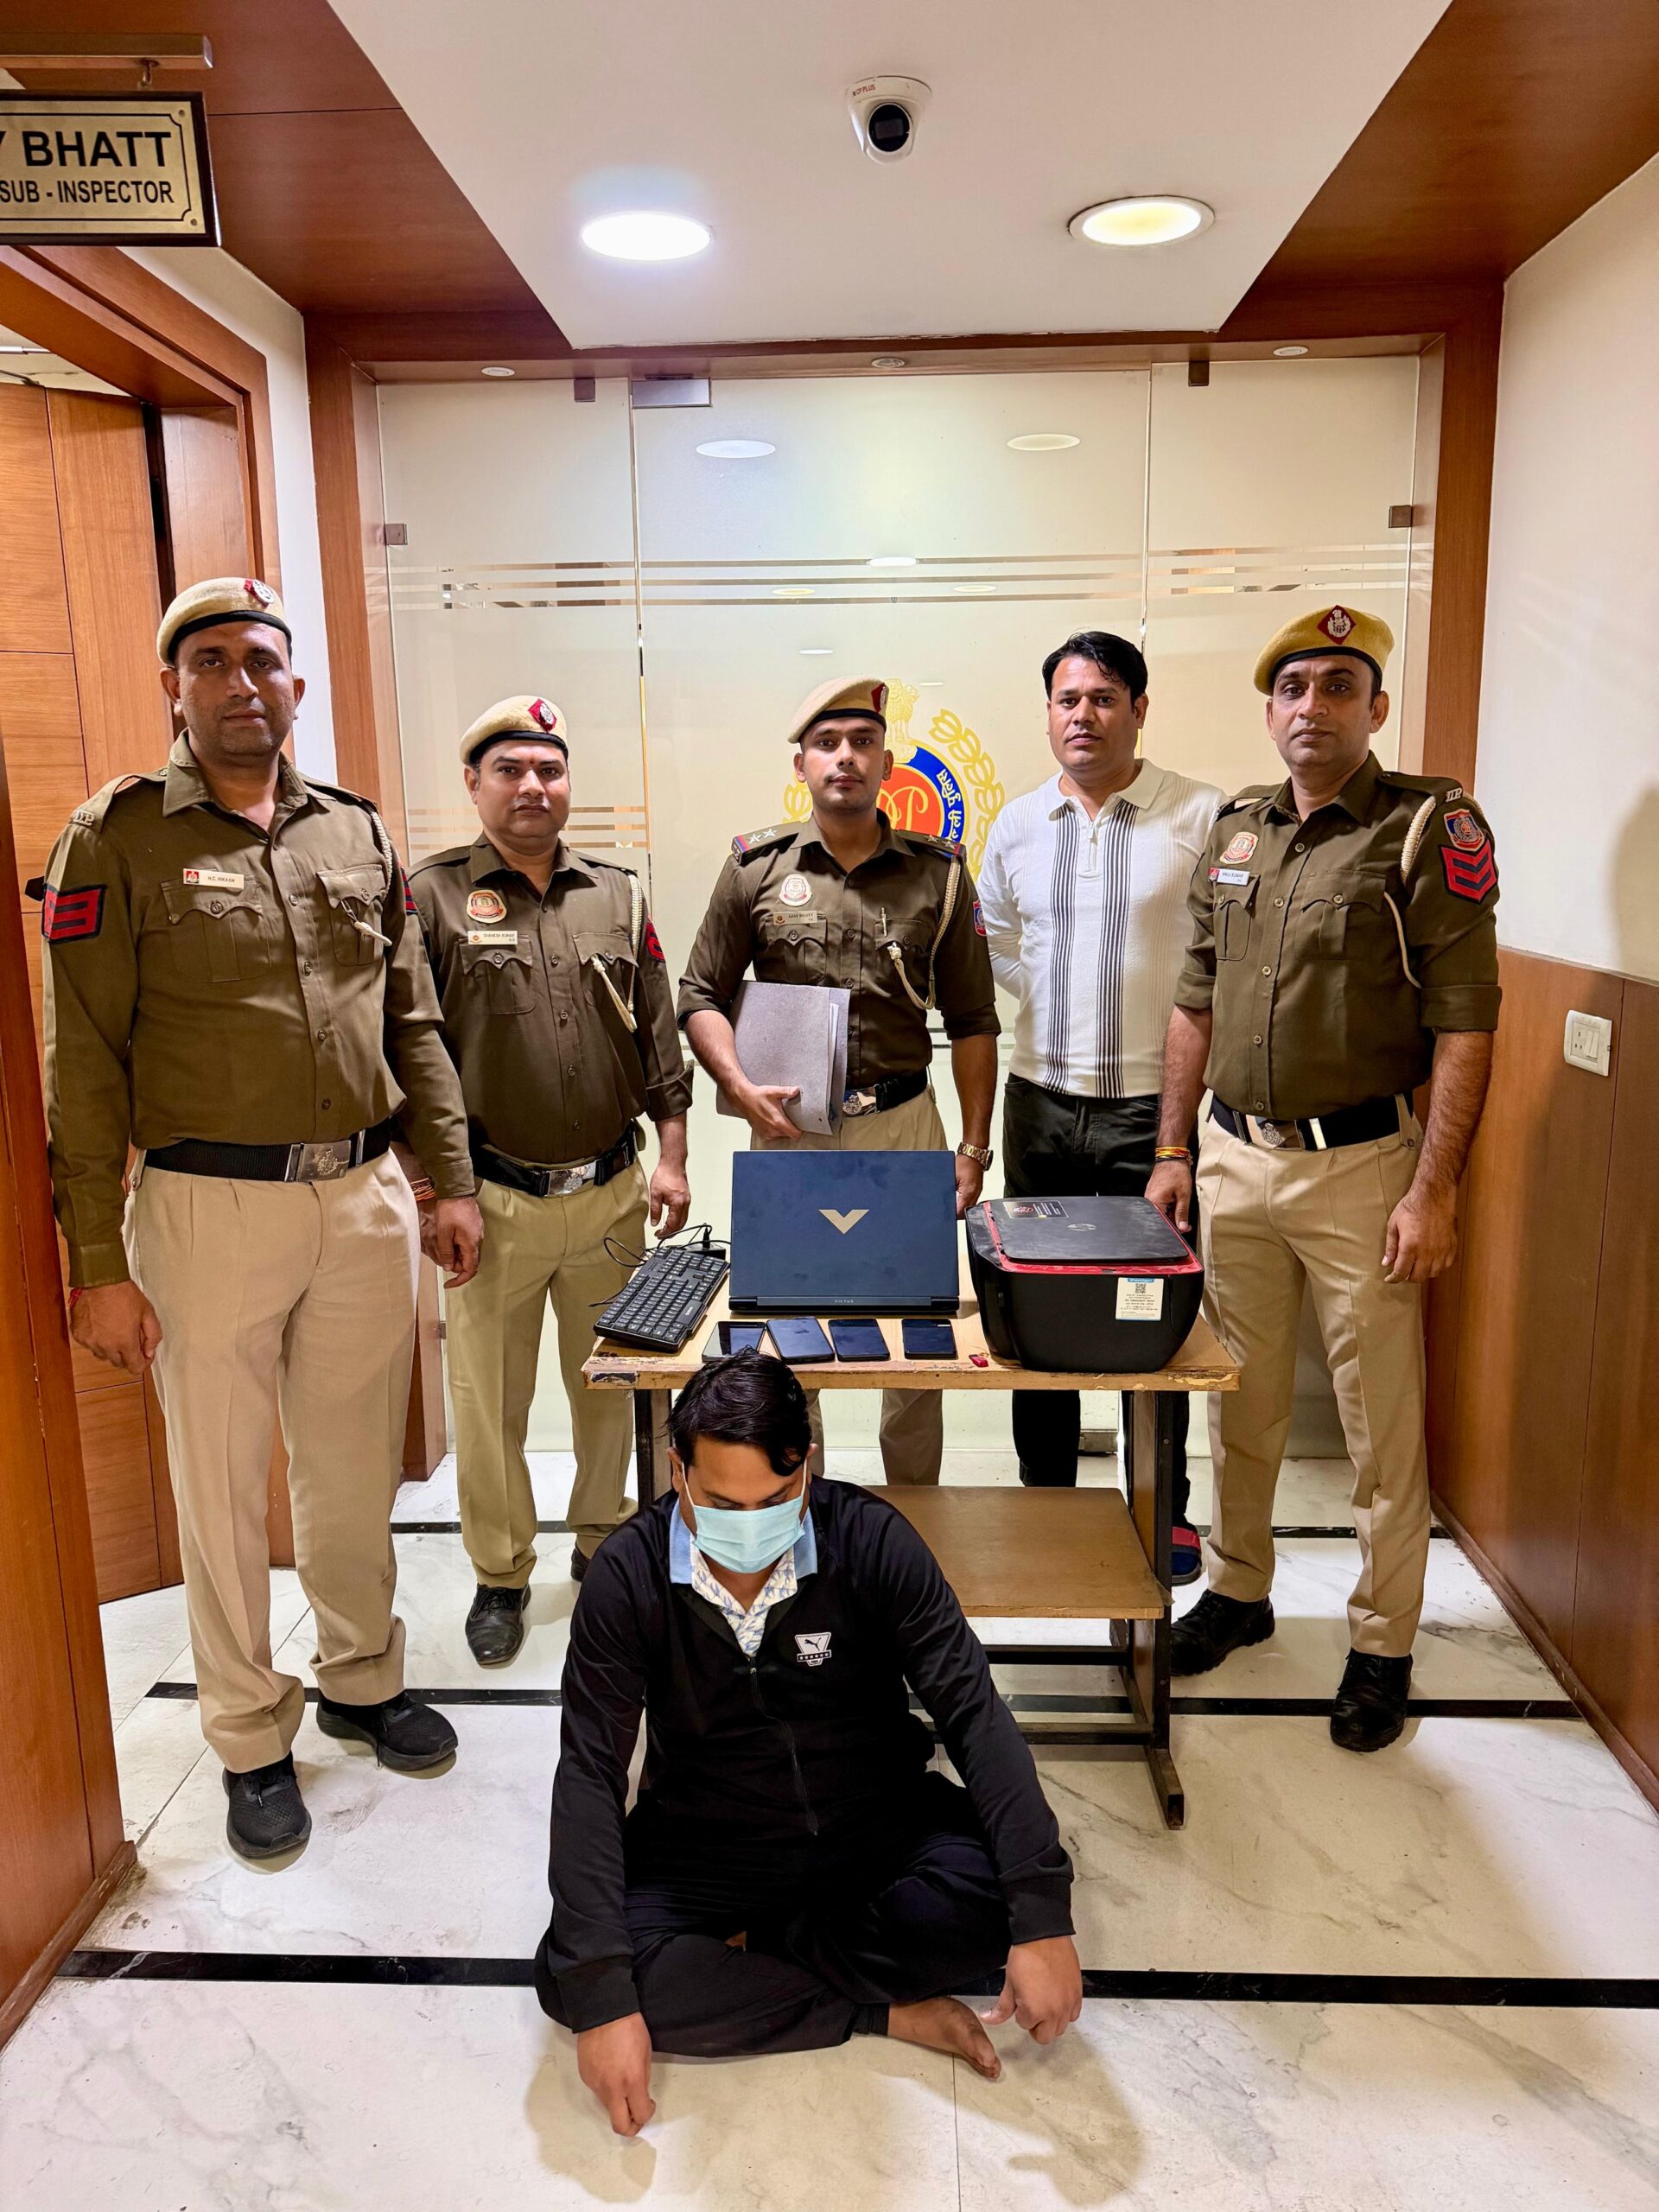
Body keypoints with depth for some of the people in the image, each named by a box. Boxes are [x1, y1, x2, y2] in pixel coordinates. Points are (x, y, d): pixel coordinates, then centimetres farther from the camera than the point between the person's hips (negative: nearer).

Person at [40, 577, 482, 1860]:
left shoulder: (359, 835, 10)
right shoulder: (117, 838, -3)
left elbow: (413, 1024, 13)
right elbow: (85, 1063, -7)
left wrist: (452, 1179, 9)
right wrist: (98, 1262, -10)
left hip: (366, 1202, 4)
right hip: (210, 1209, -3)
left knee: (356, 1469, 16)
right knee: (224, 1490, 10)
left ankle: (363, 1680, 38)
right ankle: (252, 1741, 29)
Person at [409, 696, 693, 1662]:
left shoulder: (619, 895, 8)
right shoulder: (434, 895, -3)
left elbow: (660, 1041, 10)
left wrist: (672, 1160, 5)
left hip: (612, 1193, 3)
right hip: (495, 1200, -3)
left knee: (609, 1385, 16)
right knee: (490, 1401, 8)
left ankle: (603, 1540, 37)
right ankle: (501, 1575, 28)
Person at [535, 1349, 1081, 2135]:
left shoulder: (870, 1539, -19)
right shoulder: (628, 1576, -18)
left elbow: (973, 1713, -19)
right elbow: (590, 1775, -18)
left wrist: (1043, 1921, -29)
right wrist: (603, 2001, -27)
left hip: (874, 1825, 0)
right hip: (705, 1846, 1)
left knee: (1004, 1891, -28)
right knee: (568, 1973, -25)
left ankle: (753, 1949, -8)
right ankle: (886, 2013, -15)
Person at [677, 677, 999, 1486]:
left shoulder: (939, 873, 4)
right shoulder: (756, 867, 3)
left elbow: (972, 1020, 6)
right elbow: (700, 995, 5)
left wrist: (974, 1147, 2)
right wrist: (741, 1087, -12)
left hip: (904, 1125, 0)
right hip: (788, 1127, 0)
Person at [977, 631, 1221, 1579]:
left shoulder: (1203, 817, -6)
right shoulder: (1018, 824, 8)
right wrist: (1056, 1001, 8)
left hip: (1150, 1106, -4)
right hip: (1041, 1101, 4)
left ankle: (1166, 1511, 23)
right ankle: (1044, 1497, 28)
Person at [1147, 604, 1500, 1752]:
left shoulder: (1432, 828, -6)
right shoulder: (1235, 833, 10)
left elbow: (1465, 1021, -11)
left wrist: (1433, 1190, -16)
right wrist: (1173, 1152, 11)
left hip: (1361, 1163, -5)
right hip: (1237, 1157, 5)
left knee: (1383, 1423, 5)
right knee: (1239, 1401, 16)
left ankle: (1383, 1645, 23)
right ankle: (1240, 1589, 35)